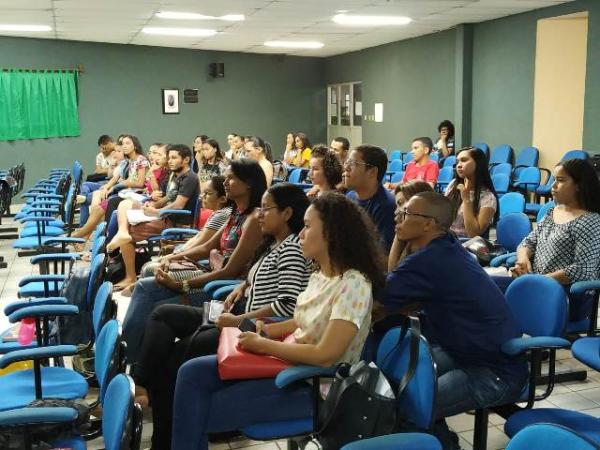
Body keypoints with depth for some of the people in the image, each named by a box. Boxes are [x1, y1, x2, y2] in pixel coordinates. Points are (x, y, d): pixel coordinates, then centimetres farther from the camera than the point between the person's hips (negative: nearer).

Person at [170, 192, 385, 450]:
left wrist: (262, 345, -18)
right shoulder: (319, 276, 5)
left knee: (202, 413, -8)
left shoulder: (354, 284, -22)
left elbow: (325, 356, -27)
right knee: (192, 373, -2)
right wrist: (264, 330, 2)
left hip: (315, 385, -8)